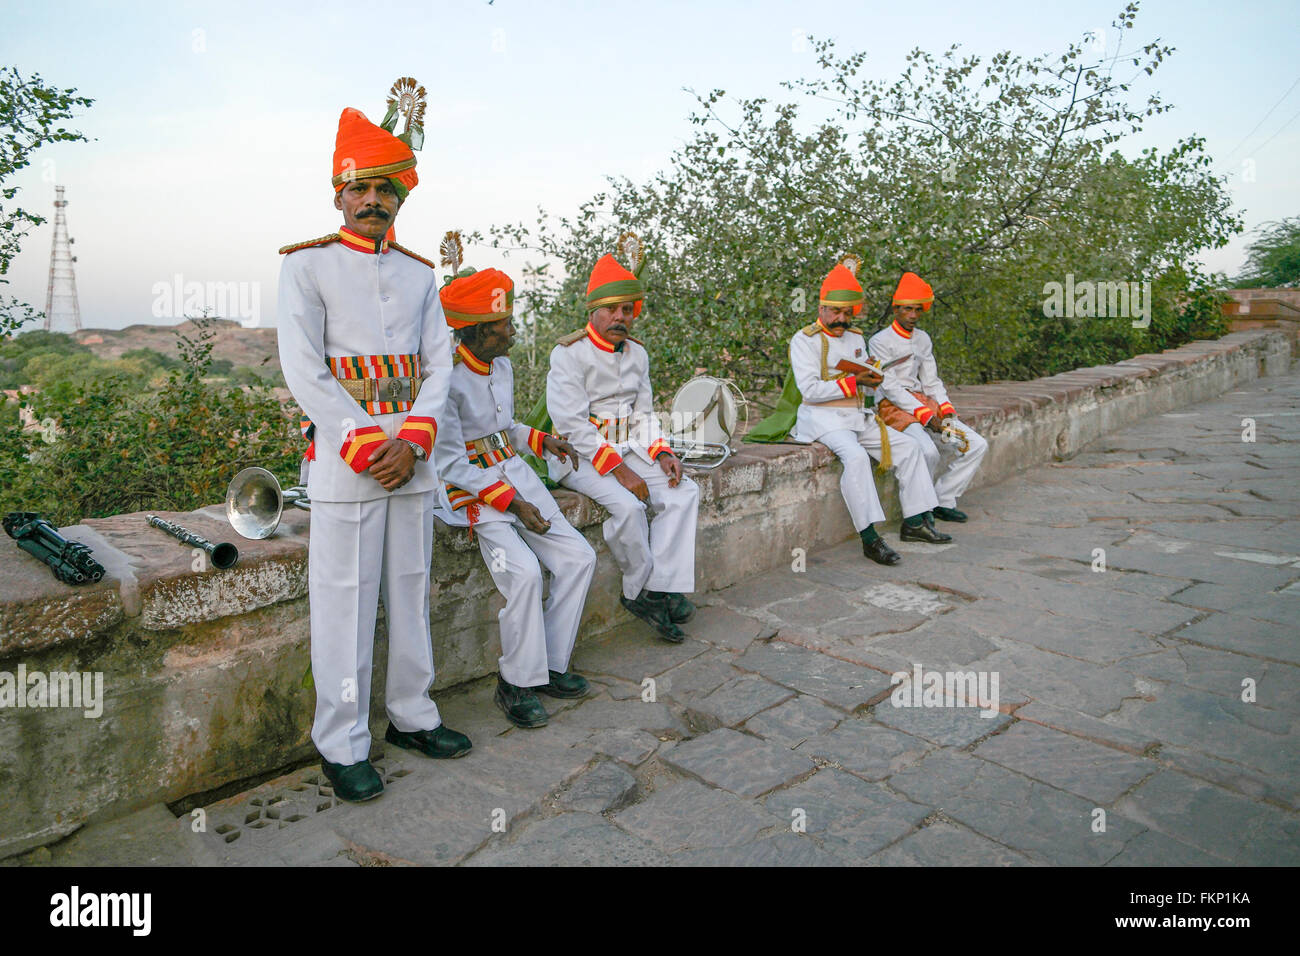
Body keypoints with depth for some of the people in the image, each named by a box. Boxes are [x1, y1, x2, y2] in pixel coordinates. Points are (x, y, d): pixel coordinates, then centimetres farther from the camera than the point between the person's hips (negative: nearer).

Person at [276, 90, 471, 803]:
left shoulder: (420, 274, 14)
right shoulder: (307, 264, 1)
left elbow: (439, 364, 7)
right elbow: (303, 371, -8)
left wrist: (411, 441, -9)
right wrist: (366, 446, -15)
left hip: (412, 450, 5)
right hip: (343, 453, -4)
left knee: (411, 589, 11)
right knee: (345, 600, -1)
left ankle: (411, 716, 25)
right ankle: (342, 746, 10)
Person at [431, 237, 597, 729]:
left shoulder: (503, 367, 9)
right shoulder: (448, 380, -16)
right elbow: (451, 464, -18)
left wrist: (543, 440, 6)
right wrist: (512, 504, -21)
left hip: (516, 475, 8)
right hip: (472, 490, -8)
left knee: (579, 557, -4)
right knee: (523, 570, -28)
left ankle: (550, 664, 9)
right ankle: (516, 683, -8)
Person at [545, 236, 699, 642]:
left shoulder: (637, 354, 12)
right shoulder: (569, 354, -10)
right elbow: (573, 425, -17)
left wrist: (661, 454, -4)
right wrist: (619, 470, -22)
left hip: (628, 451, 7)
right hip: (581, 456, -7)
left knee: (684, 491, -12)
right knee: (628, 505, -30)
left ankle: (660, 590, -14)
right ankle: (640, 590, -7)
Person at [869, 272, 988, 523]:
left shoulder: (922, 339, 17)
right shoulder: (880, 341, -5)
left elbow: (932, 381, 17)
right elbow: (890, 387, -13)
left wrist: (946, 412, -1)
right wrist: (927, 417, -19)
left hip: (924, 402, 7)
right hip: (894, 407, -7)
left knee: (977, 445, -4)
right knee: (929, 452, -32)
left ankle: (943, 501, 2)